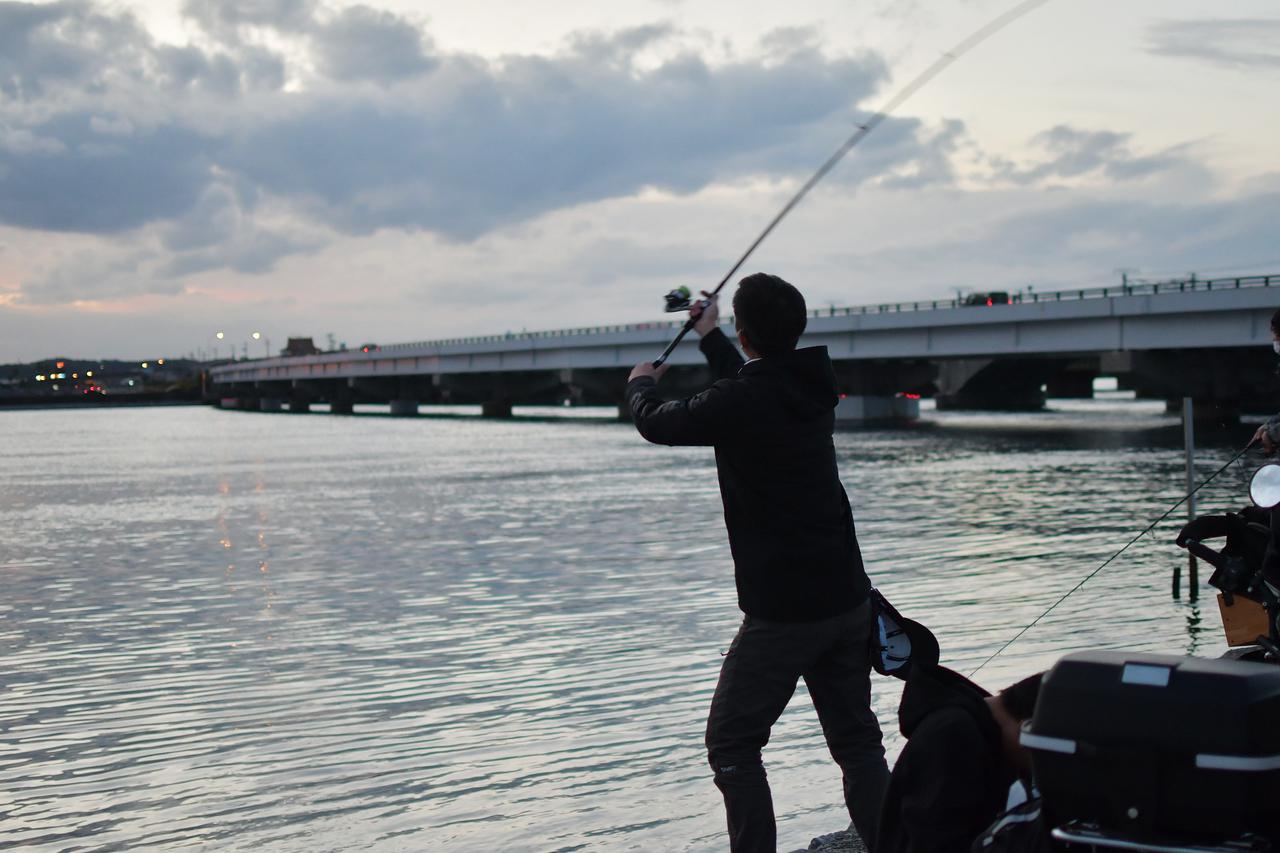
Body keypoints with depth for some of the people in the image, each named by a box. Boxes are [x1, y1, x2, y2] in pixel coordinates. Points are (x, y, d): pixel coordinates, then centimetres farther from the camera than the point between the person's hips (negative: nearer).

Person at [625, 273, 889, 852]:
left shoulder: (739, 402, -16)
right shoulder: (814, 388, 5)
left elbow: (656, 423, 1)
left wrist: (642, 382, 24)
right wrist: (710, 337, 44)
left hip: (781, 611, -7)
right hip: (848, 601, 7)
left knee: (732, 743, 6)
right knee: (857, 742, 13)